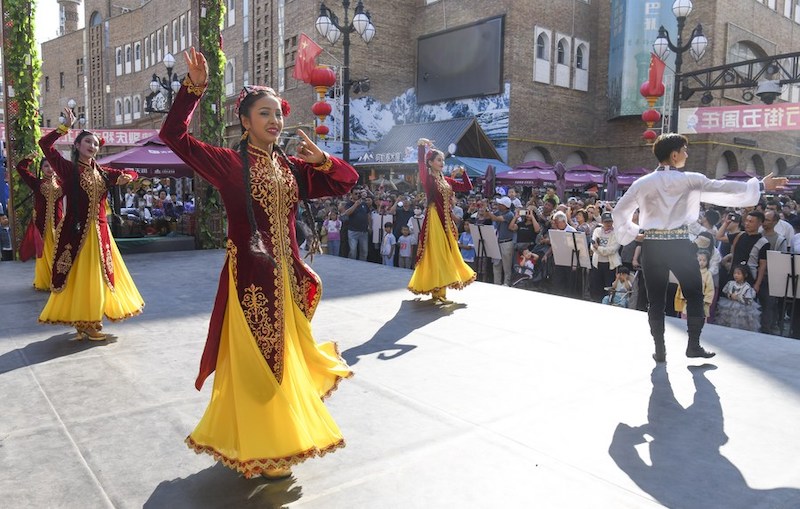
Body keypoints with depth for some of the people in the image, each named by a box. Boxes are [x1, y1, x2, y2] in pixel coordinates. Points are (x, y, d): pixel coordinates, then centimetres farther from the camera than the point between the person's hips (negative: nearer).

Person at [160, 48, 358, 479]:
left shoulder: (293, 167, 9)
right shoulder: (229, 163, -5)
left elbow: (346, 181, 11)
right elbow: (173, 135, -12)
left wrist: (321, 160, -7)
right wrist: (194, 87, -20)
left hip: (286, 274, 6)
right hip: (249, 276, -6)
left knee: (285, 357, 18)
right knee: (253, 362, 3)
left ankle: (279, 438, 40)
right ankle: (255, 448, 22)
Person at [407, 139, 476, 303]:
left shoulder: (447, 180, 14)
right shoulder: (427, 178, -4)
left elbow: (467, 187, 17)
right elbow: (421, 164, -24)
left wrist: (462, 173, 4)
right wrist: (421, 146, -36)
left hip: (446, 220, 8)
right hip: (434, 219, -8)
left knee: (446, 254, 10)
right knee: (436, 254, -7)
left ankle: (437, 291, 20)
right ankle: (438, 292, -3)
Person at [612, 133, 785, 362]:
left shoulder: (643, 183, 2)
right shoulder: (689, 180, -4)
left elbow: (619, 211, 3)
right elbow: (724, 189, -1)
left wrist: (632, 232, 13)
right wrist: (760, 186, 8)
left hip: (652, 245, 2)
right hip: (680, 245, -2)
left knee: (656, 299, 8)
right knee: (694, 295, 14)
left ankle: (659, 349, 11)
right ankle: (693, 345, 18)